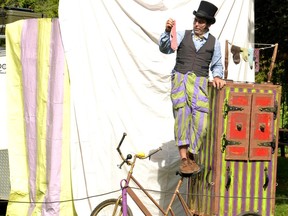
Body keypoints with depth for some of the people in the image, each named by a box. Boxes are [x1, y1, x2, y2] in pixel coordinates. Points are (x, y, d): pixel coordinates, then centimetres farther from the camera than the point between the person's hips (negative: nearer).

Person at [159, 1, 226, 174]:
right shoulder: (182, 35, 11)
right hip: (180, 79, -1)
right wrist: (167, 32, -13)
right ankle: (183, 158, -24)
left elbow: (217, 65, 20)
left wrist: (217, 76, 0)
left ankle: (191, 157, 0)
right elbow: (165, 49, 2)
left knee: (201, 119, -15)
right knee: (183, 112, -21)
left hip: (200, 82, 1)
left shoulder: (214, 42, 13)